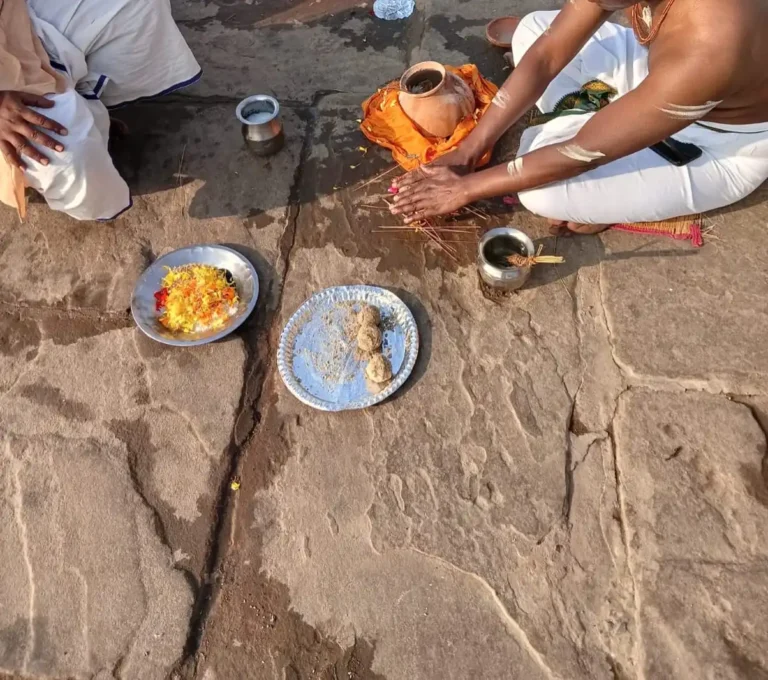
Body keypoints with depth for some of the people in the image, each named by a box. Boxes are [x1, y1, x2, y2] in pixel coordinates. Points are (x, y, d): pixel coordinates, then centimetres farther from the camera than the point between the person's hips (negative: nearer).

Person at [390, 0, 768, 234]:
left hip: (723, 147, -6)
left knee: (543, 192, -29)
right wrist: (465, 153, -17)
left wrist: (467, 187, -26)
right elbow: (546, 55, -16)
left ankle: (623, 198, 1)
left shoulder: (706, 50, -42)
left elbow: (582, 155, -35)